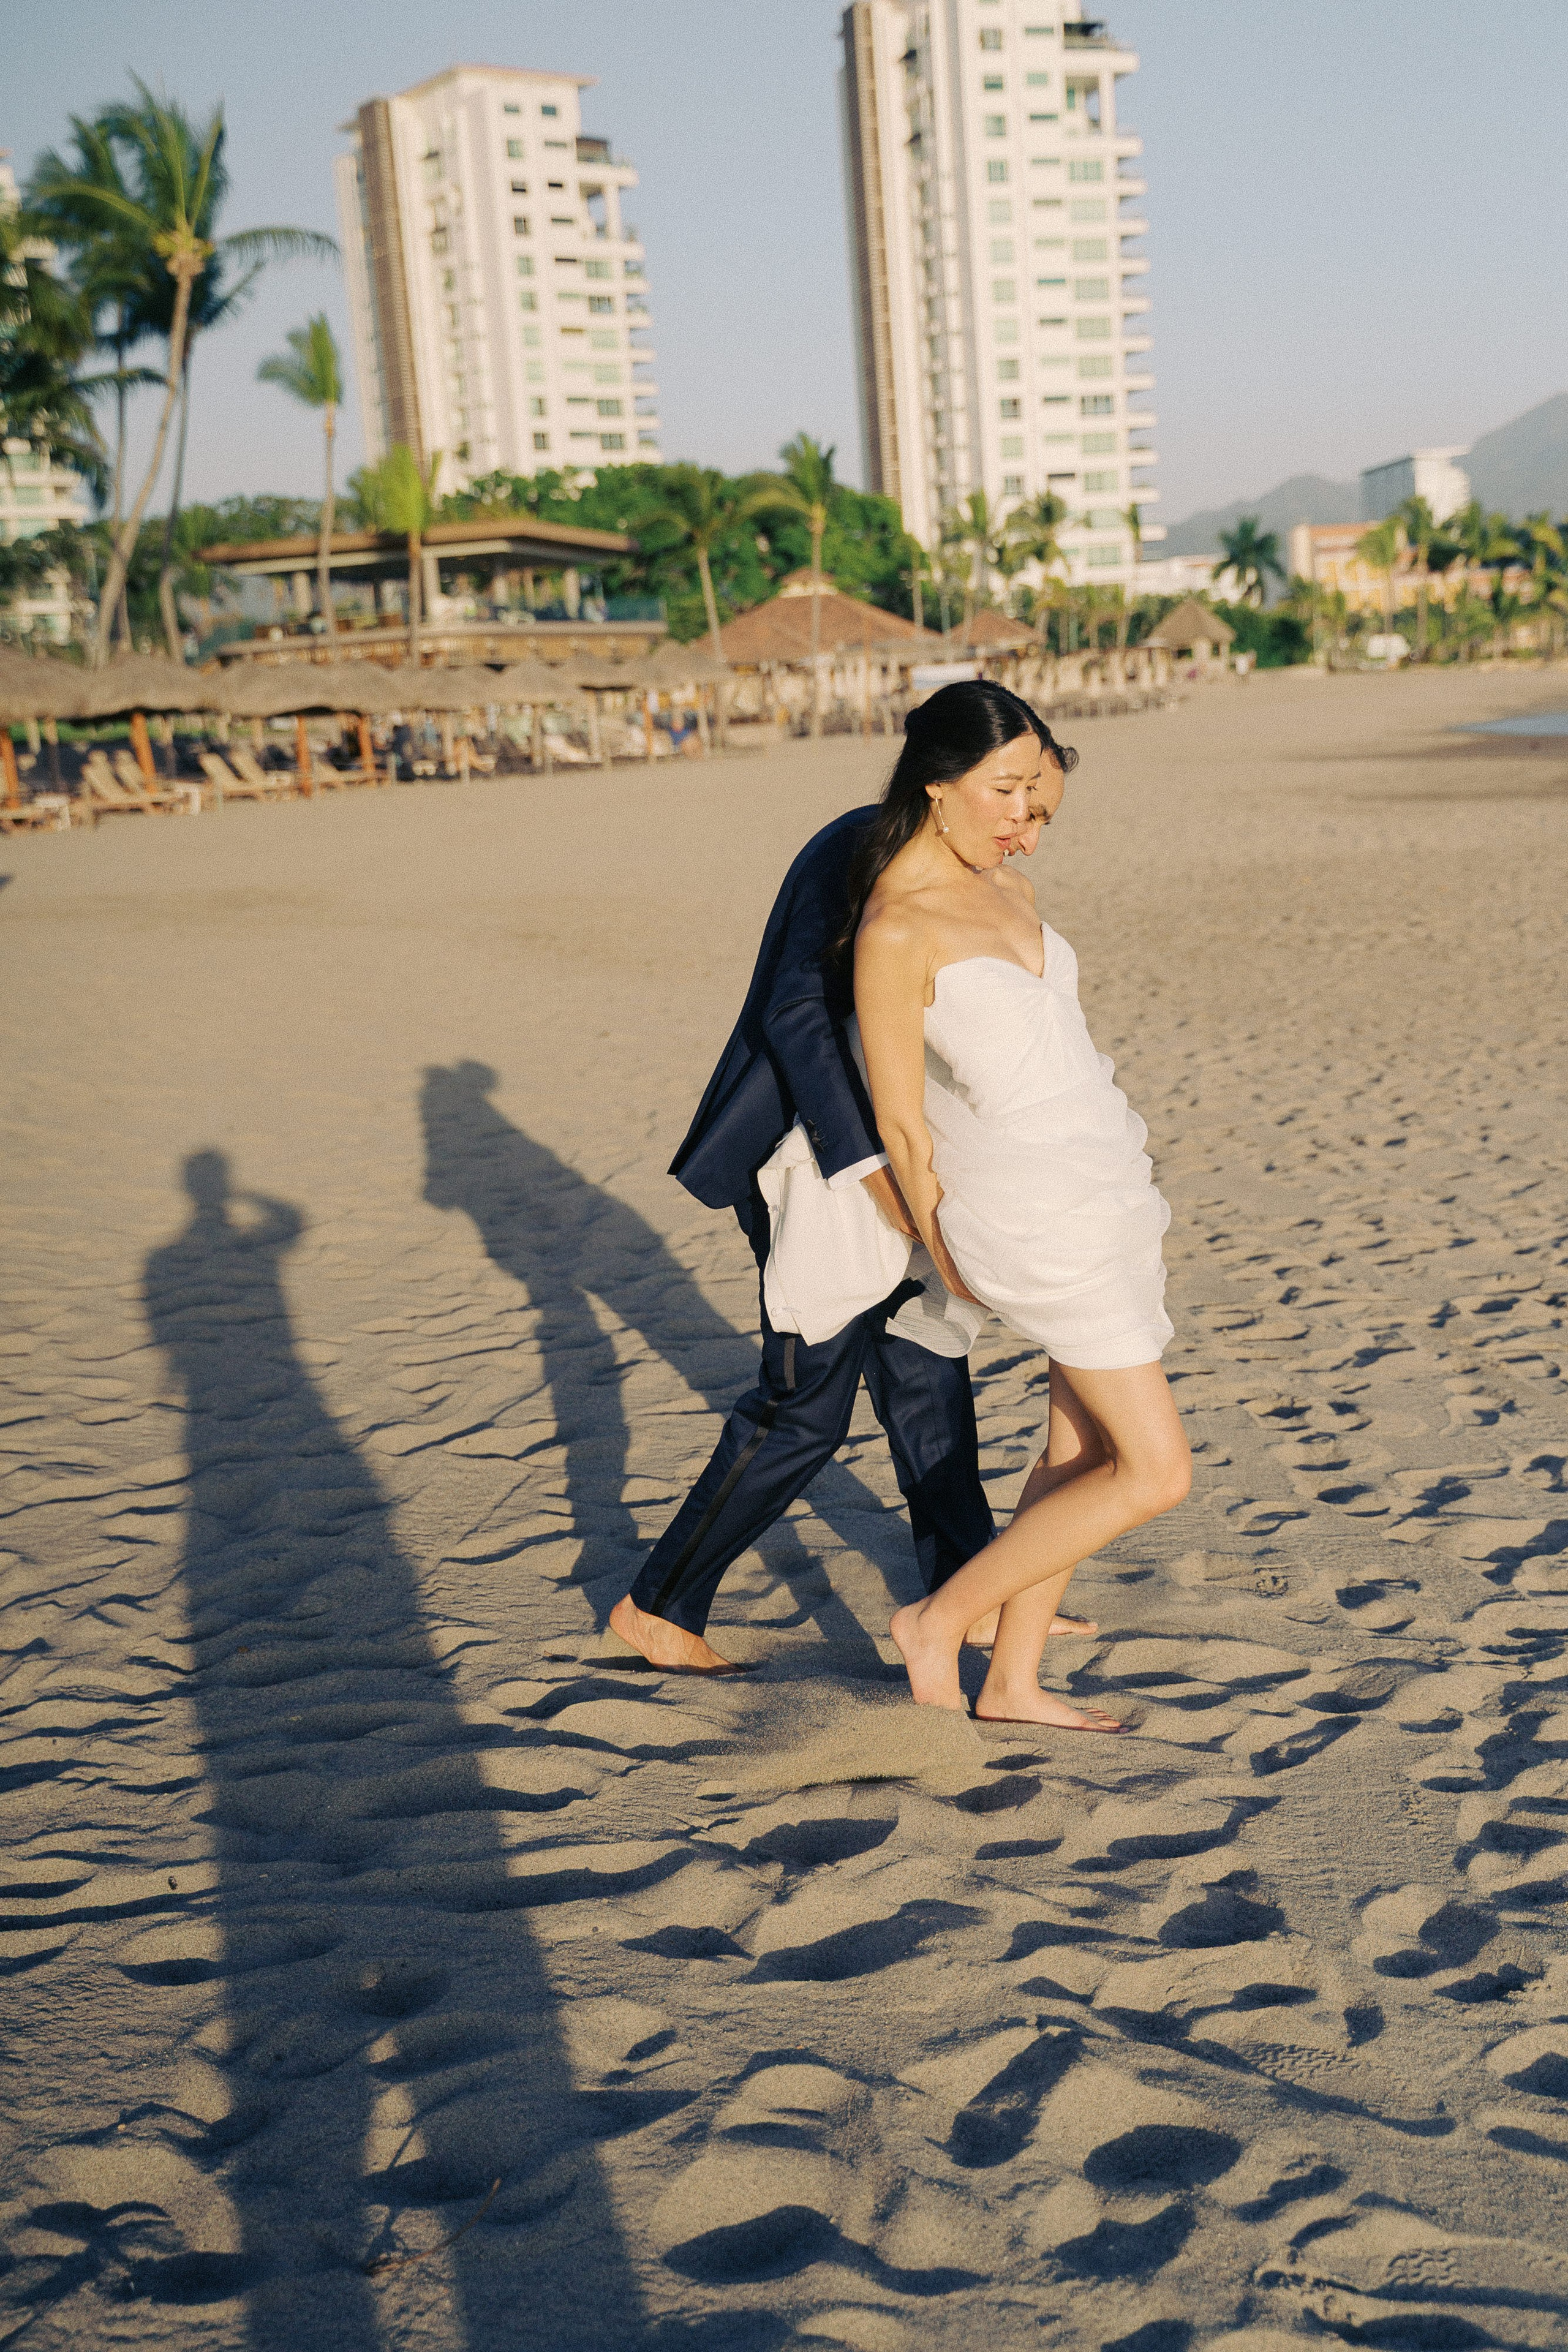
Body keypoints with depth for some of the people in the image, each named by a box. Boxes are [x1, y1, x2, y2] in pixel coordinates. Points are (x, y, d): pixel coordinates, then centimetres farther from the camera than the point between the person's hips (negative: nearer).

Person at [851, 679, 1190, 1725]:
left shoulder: (1007, 886, 6)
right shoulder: (896, 931, -17)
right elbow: (901, 1118, -11)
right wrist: (944, 1255, 0)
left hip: (1104, 1185, 9)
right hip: (1034, 1215, -9)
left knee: (1086, 1449, 15)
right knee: (1156, 1472, -4)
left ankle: (1013, 1683, 28)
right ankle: (941, 1618, 11)